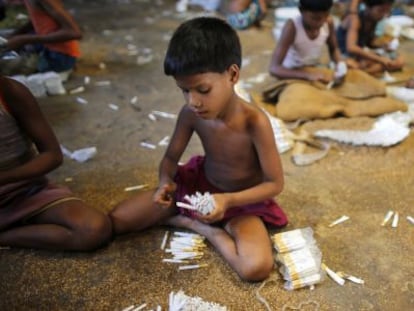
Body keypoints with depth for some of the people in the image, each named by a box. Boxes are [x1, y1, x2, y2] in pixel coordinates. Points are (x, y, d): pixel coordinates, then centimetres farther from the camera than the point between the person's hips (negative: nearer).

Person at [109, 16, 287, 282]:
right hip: (198, 184, 3)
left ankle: (200, 226, -8)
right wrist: (166, 182, -25)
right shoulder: (190, 114, -18)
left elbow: (275, 183, -21)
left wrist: (228, 200, -34)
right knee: (115, 221, -5)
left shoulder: (255, 122, -30)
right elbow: (171, 157, -2)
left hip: (241, 202, -2)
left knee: (256, 267, -32)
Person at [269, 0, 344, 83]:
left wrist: (340, 63, -16)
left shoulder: (328, 22, -14)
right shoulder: (292, 26, -27)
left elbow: (334, 49, 6)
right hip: (292, 75, -3)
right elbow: (274, 68, -34)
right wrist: (308, 75, -45)